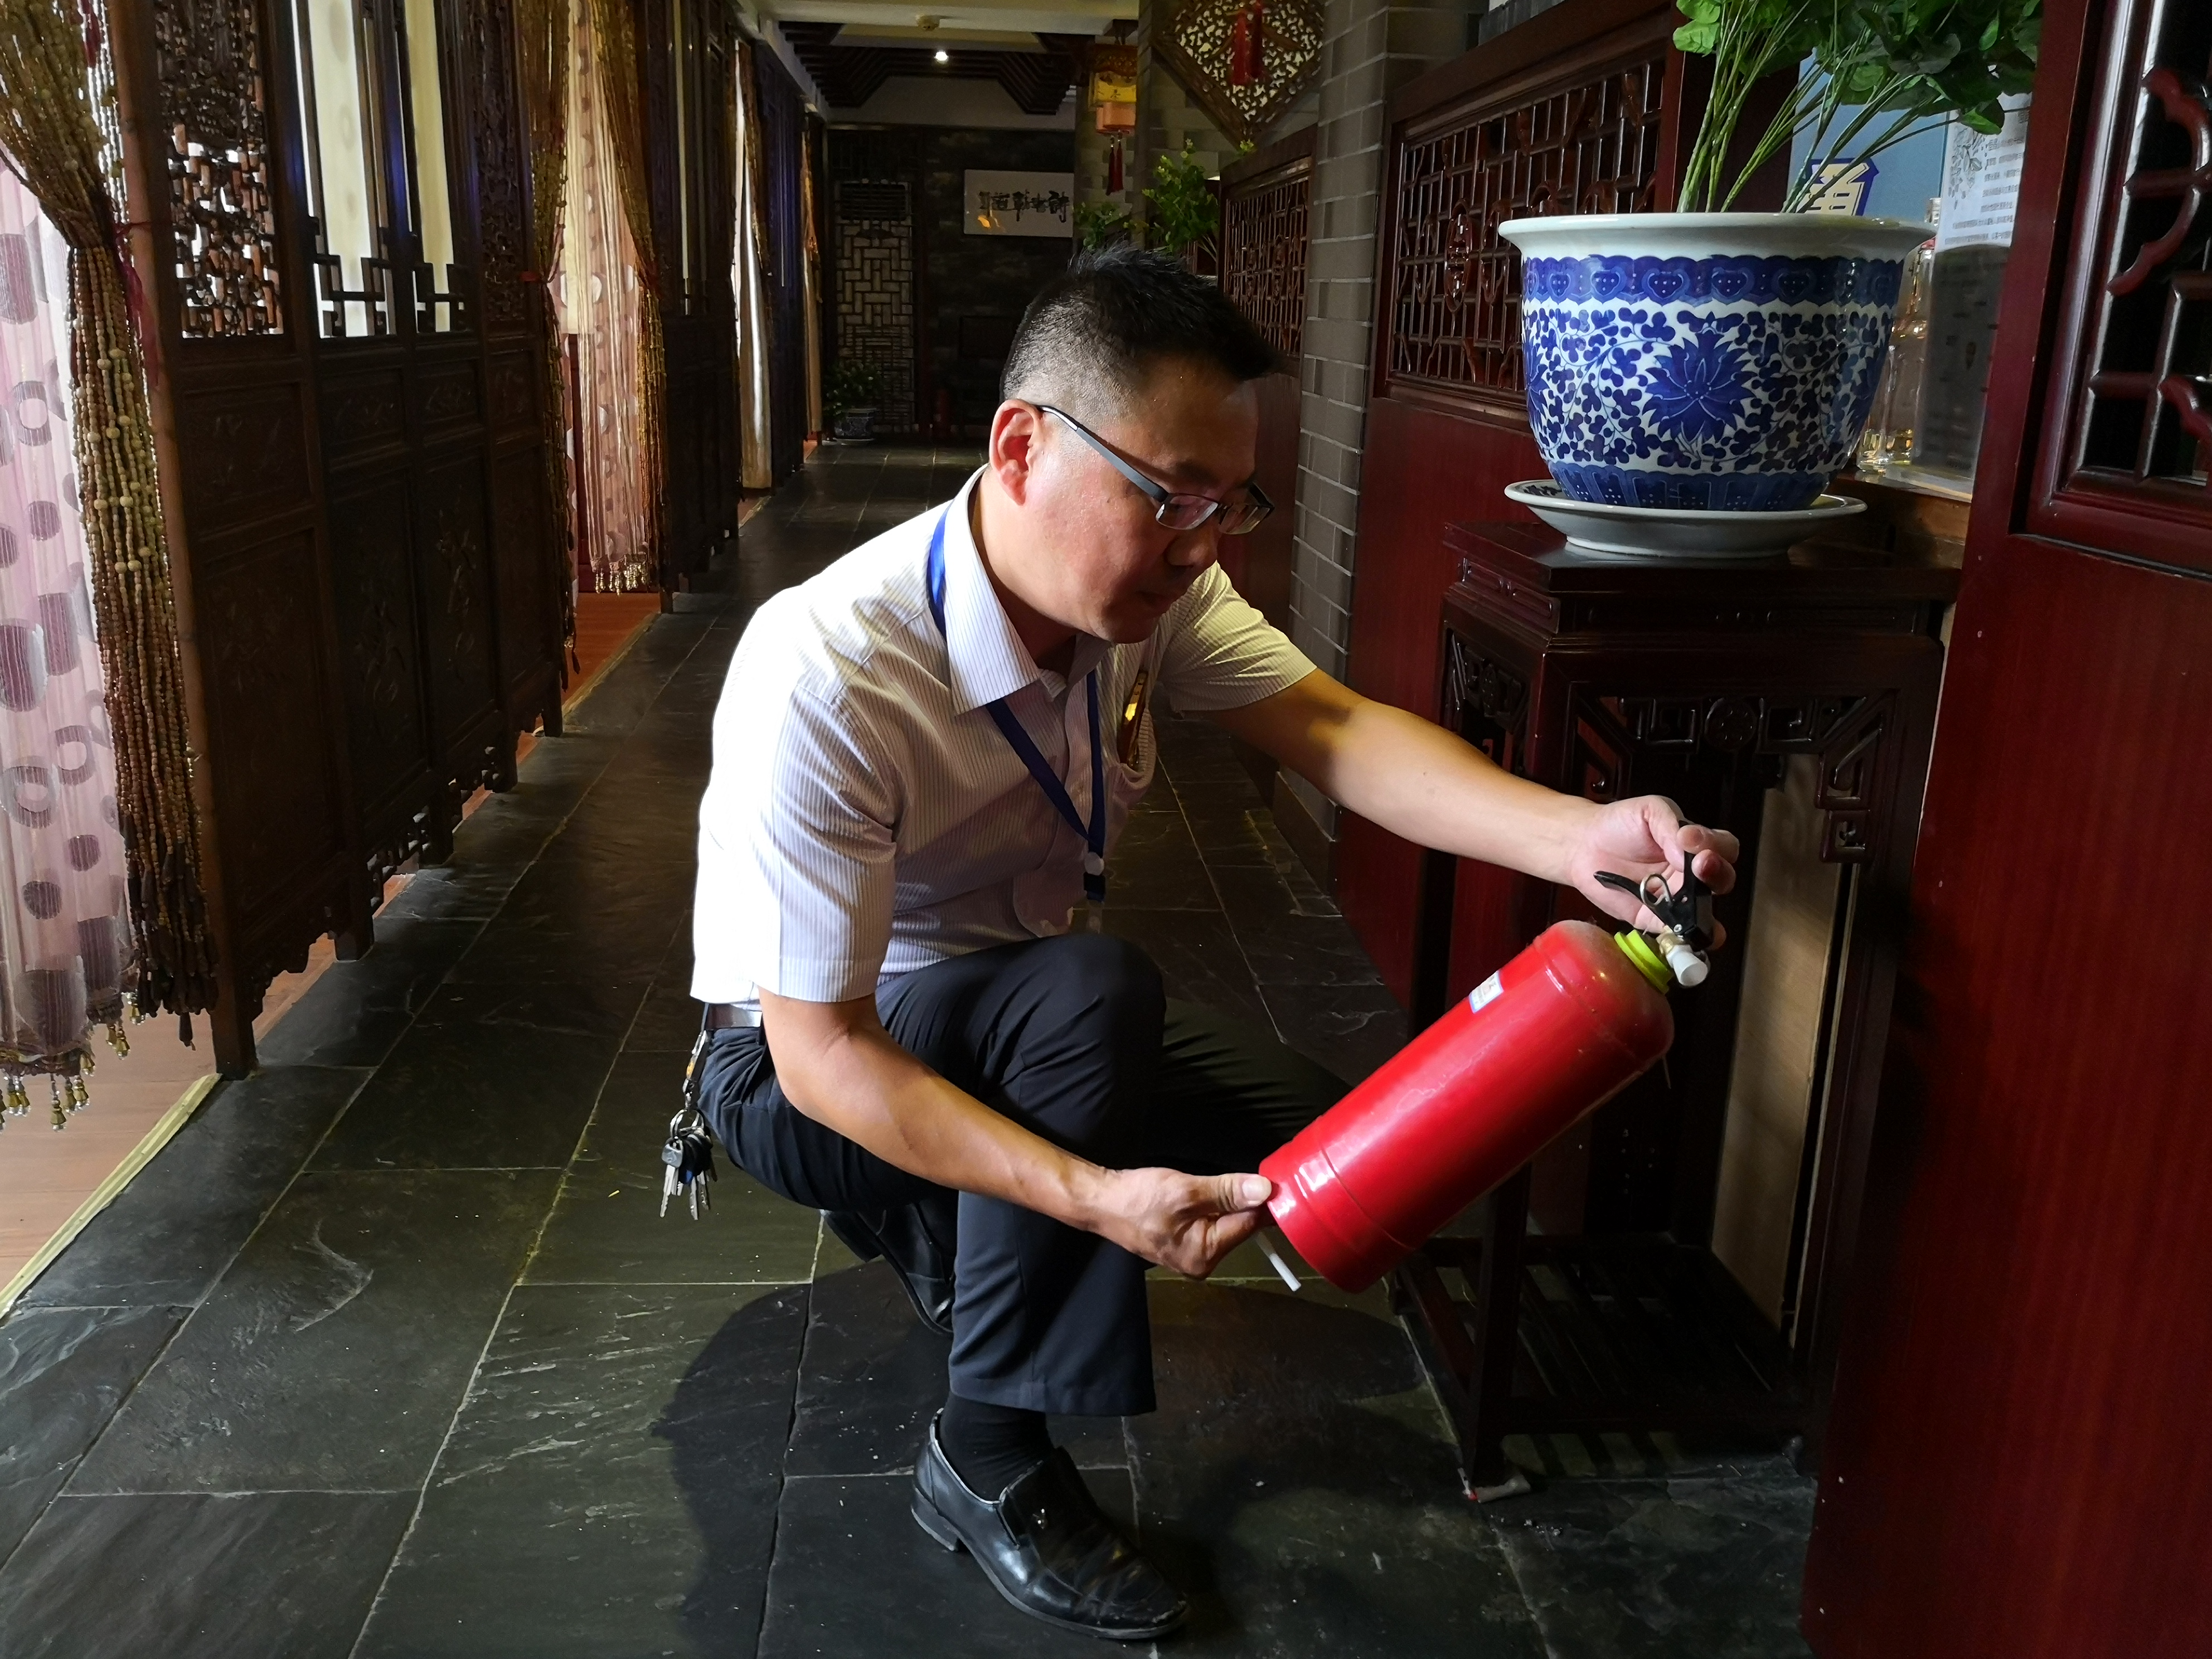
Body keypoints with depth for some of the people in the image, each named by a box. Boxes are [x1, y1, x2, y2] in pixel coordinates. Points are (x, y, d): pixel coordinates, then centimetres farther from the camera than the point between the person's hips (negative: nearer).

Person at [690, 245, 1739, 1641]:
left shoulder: (1149, 582, -14)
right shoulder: (824, 679, -35)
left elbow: (1329, 729, -20)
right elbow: (822, 1054, -32)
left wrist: (1573, 836, -37)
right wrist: (1094, 1197, -41)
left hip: (1021, 1026, 7)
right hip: (813, 1070, -6)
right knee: (1090, 991, -35)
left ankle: (956, 1239, 15)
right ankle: (989, 1457, -17)